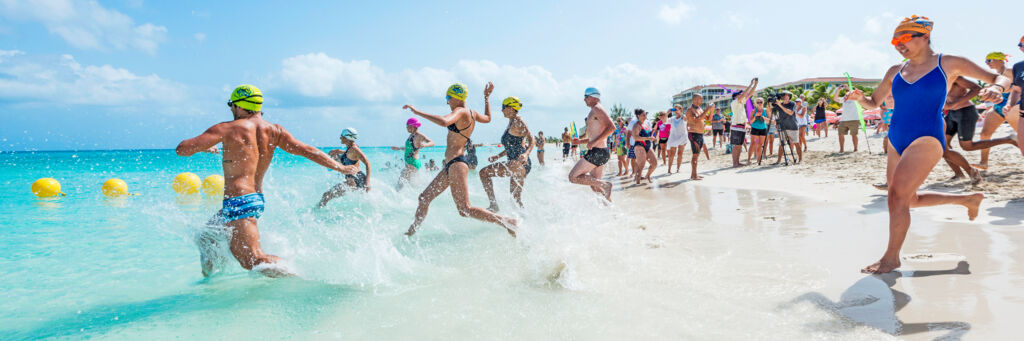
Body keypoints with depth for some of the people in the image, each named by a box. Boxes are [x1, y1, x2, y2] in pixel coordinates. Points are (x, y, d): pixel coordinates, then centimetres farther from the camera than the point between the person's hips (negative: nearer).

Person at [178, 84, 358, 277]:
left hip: (237, 202, -9)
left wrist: (205, 147, 11)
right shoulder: (274, 131, 5)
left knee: (253, 259, -12)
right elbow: (308, 151, 2)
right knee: (206, 240, 26)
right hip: (258, 200, 9)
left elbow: (182, 149, -11)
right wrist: (340, 168, 8)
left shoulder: (228, 129, -9)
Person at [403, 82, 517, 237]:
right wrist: (487, 97, 45)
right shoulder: (472, 113, 14)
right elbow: (488, 118, 35)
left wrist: (418, 112, -28)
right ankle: (410, 233, 22)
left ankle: (506, 222, -4)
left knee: (465, 210, -10)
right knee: (424, 198, 13)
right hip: (452, 164, 10)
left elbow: (444, 122, -35)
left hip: (457, 163, -10)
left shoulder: (460, 111, -13)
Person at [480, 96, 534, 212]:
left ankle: (493, 205, -16)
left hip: (519, 162, -10)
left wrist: (526, 154, -39)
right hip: (517, 165, 10)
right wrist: (497, 156, 26)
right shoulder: (511, 123, 21)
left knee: (484, 172, -15)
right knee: (515, 199, 16)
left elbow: (532, 140, -21)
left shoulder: (517, 120, -8)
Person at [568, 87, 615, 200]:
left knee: (573, 177, -7)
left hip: (597, 152, -10)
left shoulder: (597, 108, -9)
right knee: (594, 186, 13)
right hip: (601, 152, 10)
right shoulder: (595, 112, 22)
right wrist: (580, 141, 19)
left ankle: (604, 184, -13)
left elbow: (611, 127, -22)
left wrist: (594, 142, -23)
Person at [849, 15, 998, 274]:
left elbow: (1000, 78, 5)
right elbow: (874, 102, 20)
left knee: (898, 195, -20)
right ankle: (968, 199, 40)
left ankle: (891, 257, -9)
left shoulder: (948, 64, 0)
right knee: (911, 200, 17)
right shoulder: (895, 71, 11)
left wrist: (996, 88, -19)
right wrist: (860, 98, -3)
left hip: (927, 139, -6)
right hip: (897, 141, 7)